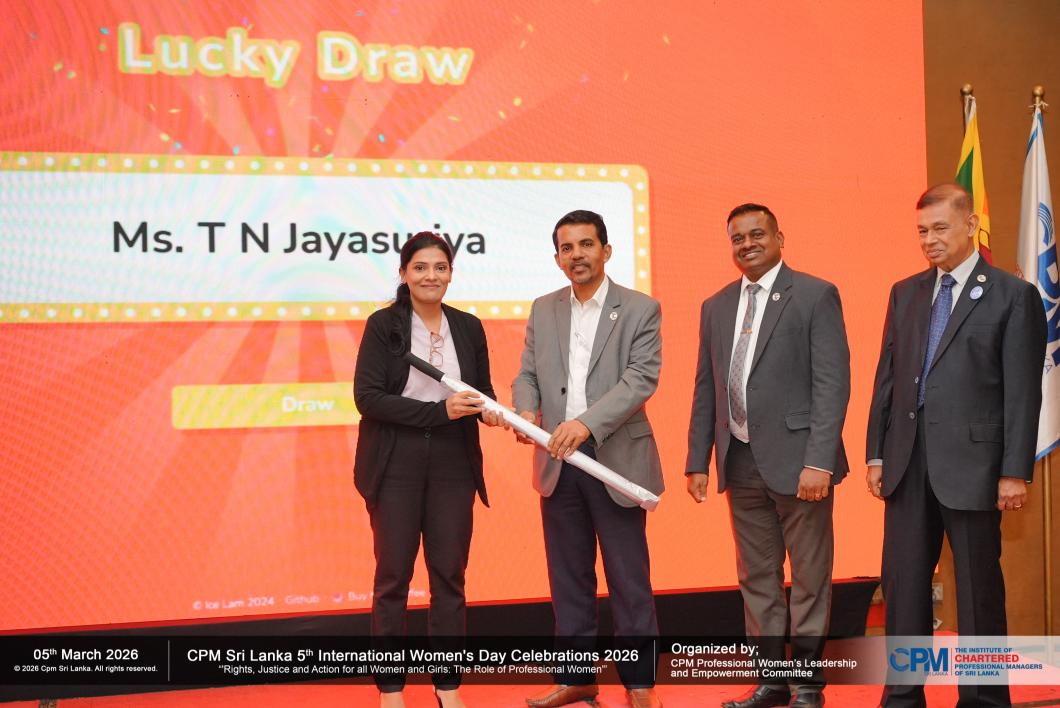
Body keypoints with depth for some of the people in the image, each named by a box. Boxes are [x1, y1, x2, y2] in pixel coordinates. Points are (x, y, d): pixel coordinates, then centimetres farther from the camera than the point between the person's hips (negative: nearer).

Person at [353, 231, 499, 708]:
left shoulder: (469, 328, 7)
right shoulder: (384, 324, -5)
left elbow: (483, 392, 13)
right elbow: (367, 396, -12)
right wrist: (439, 411, -19)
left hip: (452, 464, 3)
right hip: (396, 465, -3)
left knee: (450, 574, 7)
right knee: (393, 576, 5)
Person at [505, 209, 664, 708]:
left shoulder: (640, 309, -2)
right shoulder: (543, 311, 12)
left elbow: (642, 377, -13)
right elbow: (527, 375, 10)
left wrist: (587, 422, -26)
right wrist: (526, 409, -14)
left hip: (617, 459, -4)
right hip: (558, 462, 4)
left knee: (628, 577, 3)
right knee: (568, 577, 11)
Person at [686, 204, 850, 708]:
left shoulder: (816, 296, -4)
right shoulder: (715, 307, 13)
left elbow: (832, 382, -10)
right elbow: (705, 390, 14)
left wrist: (818, 460, -18)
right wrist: (697, 460, 9)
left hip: (796, 460, -5)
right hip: (741, 462, 5)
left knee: (809, 579, 4)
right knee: (756, 578, 12)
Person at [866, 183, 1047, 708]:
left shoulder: (1013, 295, -2)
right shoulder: (905, 293, 13)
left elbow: (1022, 391, -6)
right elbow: (887, 377, 13)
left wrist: (1016, 470, -10)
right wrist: (876, 454, 9)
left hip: (971, 462, -5)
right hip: (908, 462, 5)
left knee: (978, 586, 6)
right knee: (903, 583, 8)